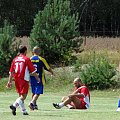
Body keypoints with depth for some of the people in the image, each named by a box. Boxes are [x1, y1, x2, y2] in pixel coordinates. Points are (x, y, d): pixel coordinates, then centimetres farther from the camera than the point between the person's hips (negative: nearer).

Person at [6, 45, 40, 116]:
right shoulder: (27, 59, -7)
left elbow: (11, 72, 8)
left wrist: (10, 81, 11)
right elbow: (33, 71, -5)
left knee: (21, 95, 15)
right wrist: (37, 78, 9)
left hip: (17, 79, 6)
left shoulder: (15, 59, 8)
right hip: (24, 80, -6)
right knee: (23, 96, -6)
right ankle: (14, 105, -28)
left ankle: (24, 111, 14)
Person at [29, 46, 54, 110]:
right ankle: (32, 103, -24)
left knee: (34, 92, 18)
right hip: (39, 79, -4)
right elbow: (48, 68, 2)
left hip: (32, 78, 4)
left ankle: (34, 105, 25)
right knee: (38, 93, -5)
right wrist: (52, 72, 21)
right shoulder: (41, 59, -8)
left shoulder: (30, 59, 1)